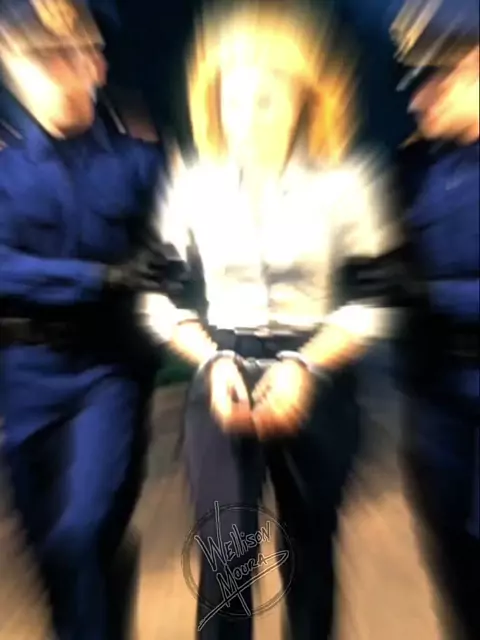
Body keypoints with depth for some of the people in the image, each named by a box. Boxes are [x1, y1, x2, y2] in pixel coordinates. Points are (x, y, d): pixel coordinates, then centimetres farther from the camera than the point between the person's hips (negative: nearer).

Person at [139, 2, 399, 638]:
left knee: (310, 538, 21)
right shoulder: (191, 185, 4)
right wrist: (214, 362, -12)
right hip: (223, 373, 1)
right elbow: (163, 298, 3)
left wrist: (304, 367, -16)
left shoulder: (347, 184, 1)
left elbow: (371, 303, -2)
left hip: (318, 378, 1)